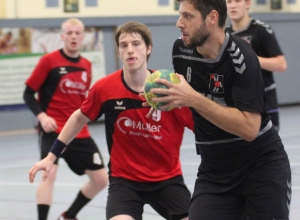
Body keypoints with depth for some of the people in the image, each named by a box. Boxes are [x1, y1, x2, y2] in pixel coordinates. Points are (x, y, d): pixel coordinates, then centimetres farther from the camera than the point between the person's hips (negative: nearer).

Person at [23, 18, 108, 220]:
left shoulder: (86, 66, 9)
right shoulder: (49, 60, -7)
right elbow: (29, 93, -5)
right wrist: (42, 116, -19)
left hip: (80, 133, 6)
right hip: (53, 130, -6)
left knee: (101, 179, 6)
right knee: (49, 173, -26)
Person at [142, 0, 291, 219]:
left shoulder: (241, 58, -21)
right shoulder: (181, 50, -3)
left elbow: (249, 128, -28)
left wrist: (193, 99, -32)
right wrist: (166, 98, -2)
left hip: (262, 166, -4)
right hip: (214, 169, 5)